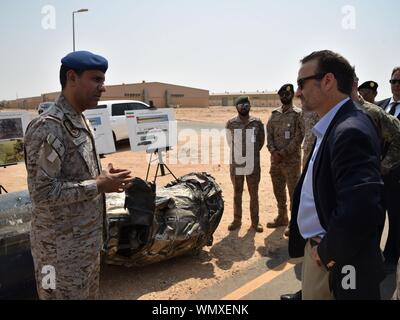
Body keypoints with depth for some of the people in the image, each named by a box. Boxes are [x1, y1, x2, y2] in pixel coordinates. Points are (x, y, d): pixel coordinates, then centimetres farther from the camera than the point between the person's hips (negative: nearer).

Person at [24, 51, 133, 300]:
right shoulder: (49, 128, -22)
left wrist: (105, 178, -1)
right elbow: (43, 194, -26)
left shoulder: (81, 122, 8)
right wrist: (98, 185, -21)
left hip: (87, 242, 9)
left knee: (90, 295, 23)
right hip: (63, 250, -9)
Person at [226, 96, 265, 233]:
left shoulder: (257, 122, -3)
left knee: (254, 194, 8)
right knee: (237, 194, 12)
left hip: (253, 164, 0)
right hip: (236, 164, 1)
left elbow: (261, 140, 10)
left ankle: (255, 221, 19)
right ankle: (237, 220, 24)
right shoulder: (230, 123, -2)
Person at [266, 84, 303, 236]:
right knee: (278, 191, 14)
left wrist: (282, 153, -16)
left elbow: (298, 138, -11)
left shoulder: (298, 114, -4)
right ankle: (282, 217, 29)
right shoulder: (274, 114, 12)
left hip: (291, 160, -5)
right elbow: (269, 135, 6)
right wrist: (273, 151, -10)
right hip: (275, 159, 6)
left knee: (294, 192, 0)